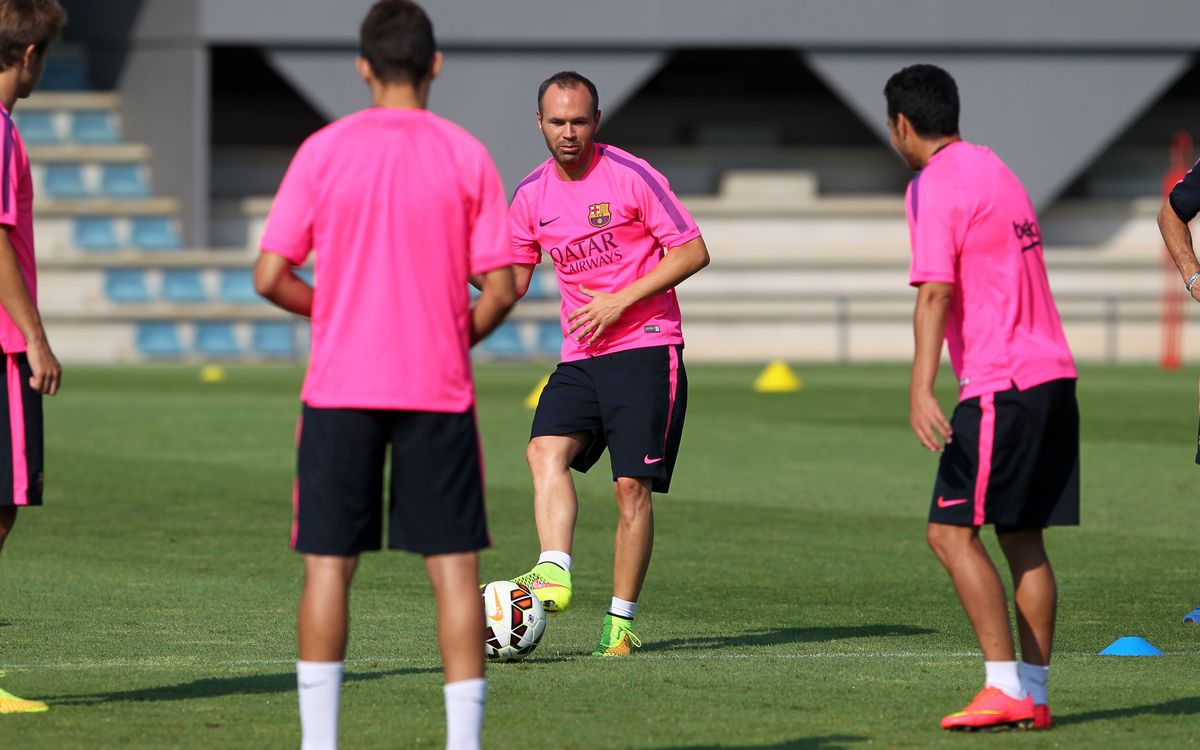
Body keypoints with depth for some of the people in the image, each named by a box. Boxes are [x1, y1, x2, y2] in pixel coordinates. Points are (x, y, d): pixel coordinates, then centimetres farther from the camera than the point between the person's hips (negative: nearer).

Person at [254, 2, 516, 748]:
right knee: (454, 565, 3)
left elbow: (270, 277, -3)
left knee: (329, 563, 4)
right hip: (439, 392, 0)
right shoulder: (466, 156, -1)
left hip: (341, 391, 0)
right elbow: (500, 290, -4)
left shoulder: (323, 152, -1)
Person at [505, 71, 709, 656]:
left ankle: (621, 622, 0)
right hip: (580, 357, 5)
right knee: (546, 450, -21)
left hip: (645, 347, -5)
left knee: (632, 486, -7)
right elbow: (512, 280, 19)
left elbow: (693, 252, -6)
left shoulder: (630, 177, -7)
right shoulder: (532, 194, 9)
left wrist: (620, 301, -13)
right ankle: (553, 575, -35)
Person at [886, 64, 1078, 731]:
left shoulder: (934, 185, -8)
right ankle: (1034, 694, 9)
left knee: (952, 532, -8)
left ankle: (1005, 688, -13)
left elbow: (936, 292, -19)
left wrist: (922, 387, -25)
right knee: (1023, 539, 10)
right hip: (1053, 375, 9)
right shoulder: (995, 170, 19)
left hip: (1000, 385, -9)